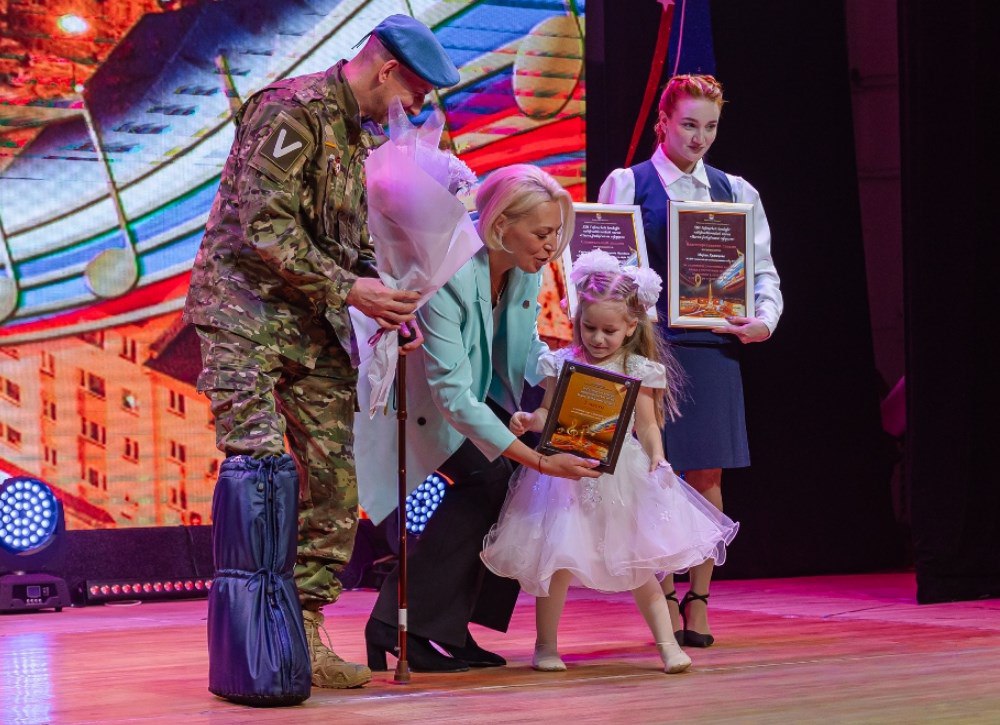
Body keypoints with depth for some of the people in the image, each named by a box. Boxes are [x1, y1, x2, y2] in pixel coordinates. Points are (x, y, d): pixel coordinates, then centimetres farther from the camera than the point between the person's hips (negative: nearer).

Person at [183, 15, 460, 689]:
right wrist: (350, 290, -20)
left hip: (318, 328, 9)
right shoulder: (293, 109, -13)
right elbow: (263, 227, -21)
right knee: (261, 474, -13)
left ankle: (305, 637, 9)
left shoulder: (368, 138, 15)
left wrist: (387, 305, 5)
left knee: (336, 485, 3)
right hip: (247, 312, -8)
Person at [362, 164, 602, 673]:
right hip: (414, 399, -8)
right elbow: (452, 395, -38)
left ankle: (451, 630, -4)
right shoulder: (446, 277, -35)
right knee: (486, 477, -23)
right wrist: (541, 461, -41)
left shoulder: (526, 272, -12)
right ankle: (396, 628, -15)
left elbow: (528, 345, 6)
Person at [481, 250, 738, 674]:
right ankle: (546, 646, 12)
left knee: (639, 563, 4)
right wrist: (530, 421, -15)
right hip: (569, 474, 0)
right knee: (556, 558, -2)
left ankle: (667, 643, 10)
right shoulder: (563, 364, 1)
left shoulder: (638, 371, 0)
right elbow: (548, 413, 5)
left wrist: (657, 459, -14)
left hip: (622, 475, 0)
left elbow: (647, 425, 1)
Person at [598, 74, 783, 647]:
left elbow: (763, 271, 11)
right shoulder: (626, 184, 3)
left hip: (715, 345, 3)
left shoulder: (736, 192, 12)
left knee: (708, 474, 3)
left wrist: (764, 320, -7)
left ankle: (699, 599, 12)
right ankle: (664, 599, 11)